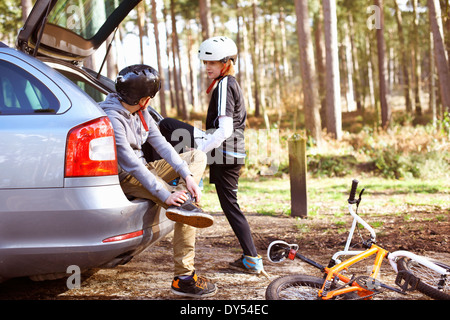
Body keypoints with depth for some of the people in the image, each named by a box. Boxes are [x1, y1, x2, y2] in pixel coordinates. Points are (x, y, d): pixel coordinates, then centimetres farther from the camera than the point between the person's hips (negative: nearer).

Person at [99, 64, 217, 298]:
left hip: (144, 171, 9)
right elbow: (131, 164, -28)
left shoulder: (141, 112, 6)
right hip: (124, 179, -9)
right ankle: (183, 277, -18)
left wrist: (187, 176, -14)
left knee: (198, 156, 6)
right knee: (178, 203, -23)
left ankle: (184, 201, -21)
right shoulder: (112, 118, -23)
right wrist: (166, 195, -31)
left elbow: (161, 144, 0)